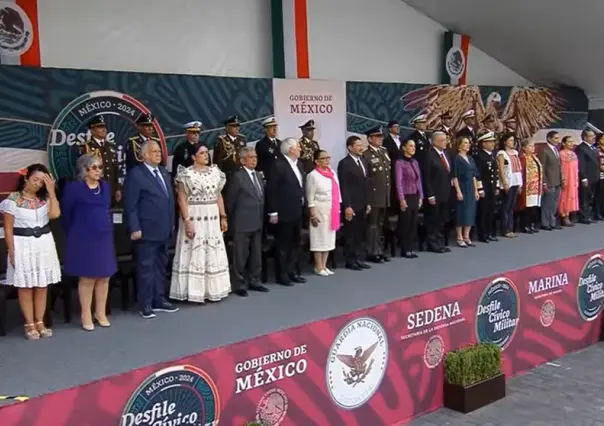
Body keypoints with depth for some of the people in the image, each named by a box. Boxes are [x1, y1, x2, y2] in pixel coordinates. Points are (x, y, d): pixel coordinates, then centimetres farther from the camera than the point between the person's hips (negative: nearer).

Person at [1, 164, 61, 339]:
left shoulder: (45, 198, 5)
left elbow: (55, 214, -14)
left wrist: (51, 191, -12)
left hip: (44, 244, 4)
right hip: (23, 245, -4)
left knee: (42, 286, 8)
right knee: (25, 287, 3)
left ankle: (40, 322, 17)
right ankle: (30, 325, 10)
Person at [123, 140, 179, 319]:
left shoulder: (164, 173, 14)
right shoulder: (135, 174, -9)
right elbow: (130, 205, -13)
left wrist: (171, 223, 14)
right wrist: (134, 228, -17)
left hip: (164, 230, 8)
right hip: (147, 231, -7)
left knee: (160, 266, 14)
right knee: (146, 267, 0)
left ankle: (159, 300, 24)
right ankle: (145, 304, 9)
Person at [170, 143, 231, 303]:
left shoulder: (215, 172, 9)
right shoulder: (186, 174, -8)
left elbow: (219, 196, 12)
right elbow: (182, 199, -11)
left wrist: (223, 217, 8)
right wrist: (187, 221, -18)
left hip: (212, 218, 6)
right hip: (194, 217, -5)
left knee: (213, 254, 9)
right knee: (194, 253, -1)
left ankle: (212, 289, 19)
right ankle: (195, 291, 6)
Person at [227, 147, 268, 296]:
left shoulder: (258, 176, 13)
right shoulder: (237, 176, -9)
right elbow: (230, 201, -6)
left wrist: (261, 218, 10)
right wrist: (232, 219, -1)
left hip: (257, 222, 7)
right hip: (242, 223, -7)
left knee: (256, 255, 13)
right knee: (240, 256, 1)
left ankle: (254, 281, 25)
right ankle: (239, 284, 10)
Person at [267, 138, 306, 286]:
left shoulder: (298, 163, 10)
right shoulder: (279, 165, -15)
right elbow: (271, 189, -17)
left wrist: (303, 205, 8)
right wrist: (273, 212, -17)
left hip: (297, 211, 8)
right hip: (284, 212, -8)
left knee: (295, 244, 15)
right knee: (283, 245, 3)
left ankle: (292, 271, 26)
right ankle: (282, 274, 13)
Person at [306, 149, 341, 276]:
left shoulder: (332, 173, 10)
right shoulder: (313, 175, -10)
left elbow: (337, 192, 15)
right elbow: (310, 198, -11)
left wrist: (338, 209, 11)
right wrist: (313, 214, -14)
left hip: (332, 211, 7)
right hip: (320, 211, -7)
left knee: (329, 238, 11)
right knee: (320, 238, 1)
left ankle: (324, 265, 22)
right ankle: (318, 267, 11)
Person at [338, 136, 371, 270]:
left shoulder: (363, 161, 12)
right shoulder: (344, 163, -11)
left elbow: (365, 184, 15)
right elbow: (343, 187, -15)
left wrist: (367, 203, 13)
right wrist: (347, 206, -19)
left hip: (362, 204, 7)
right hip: (351, 205, -7)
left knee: (359, 234, 12)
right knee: (350, 234, 3)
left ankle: (358, 259, 19)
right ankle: (350, 261, 12)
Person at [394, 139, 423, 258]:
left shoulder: (415, 162, 11)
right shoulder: (399, 162, -9)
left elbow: (418, 180, 14)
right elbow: (398, 182, -13)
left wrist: (421, 197, 10)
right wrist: (401, 199, -17)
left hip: (415, 196, 6)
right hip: (406, 197, -6)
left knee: (413, 224, 8)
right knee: (405, 224, 1)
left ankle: (410, 249, 16)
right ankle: (405, 250, 10)